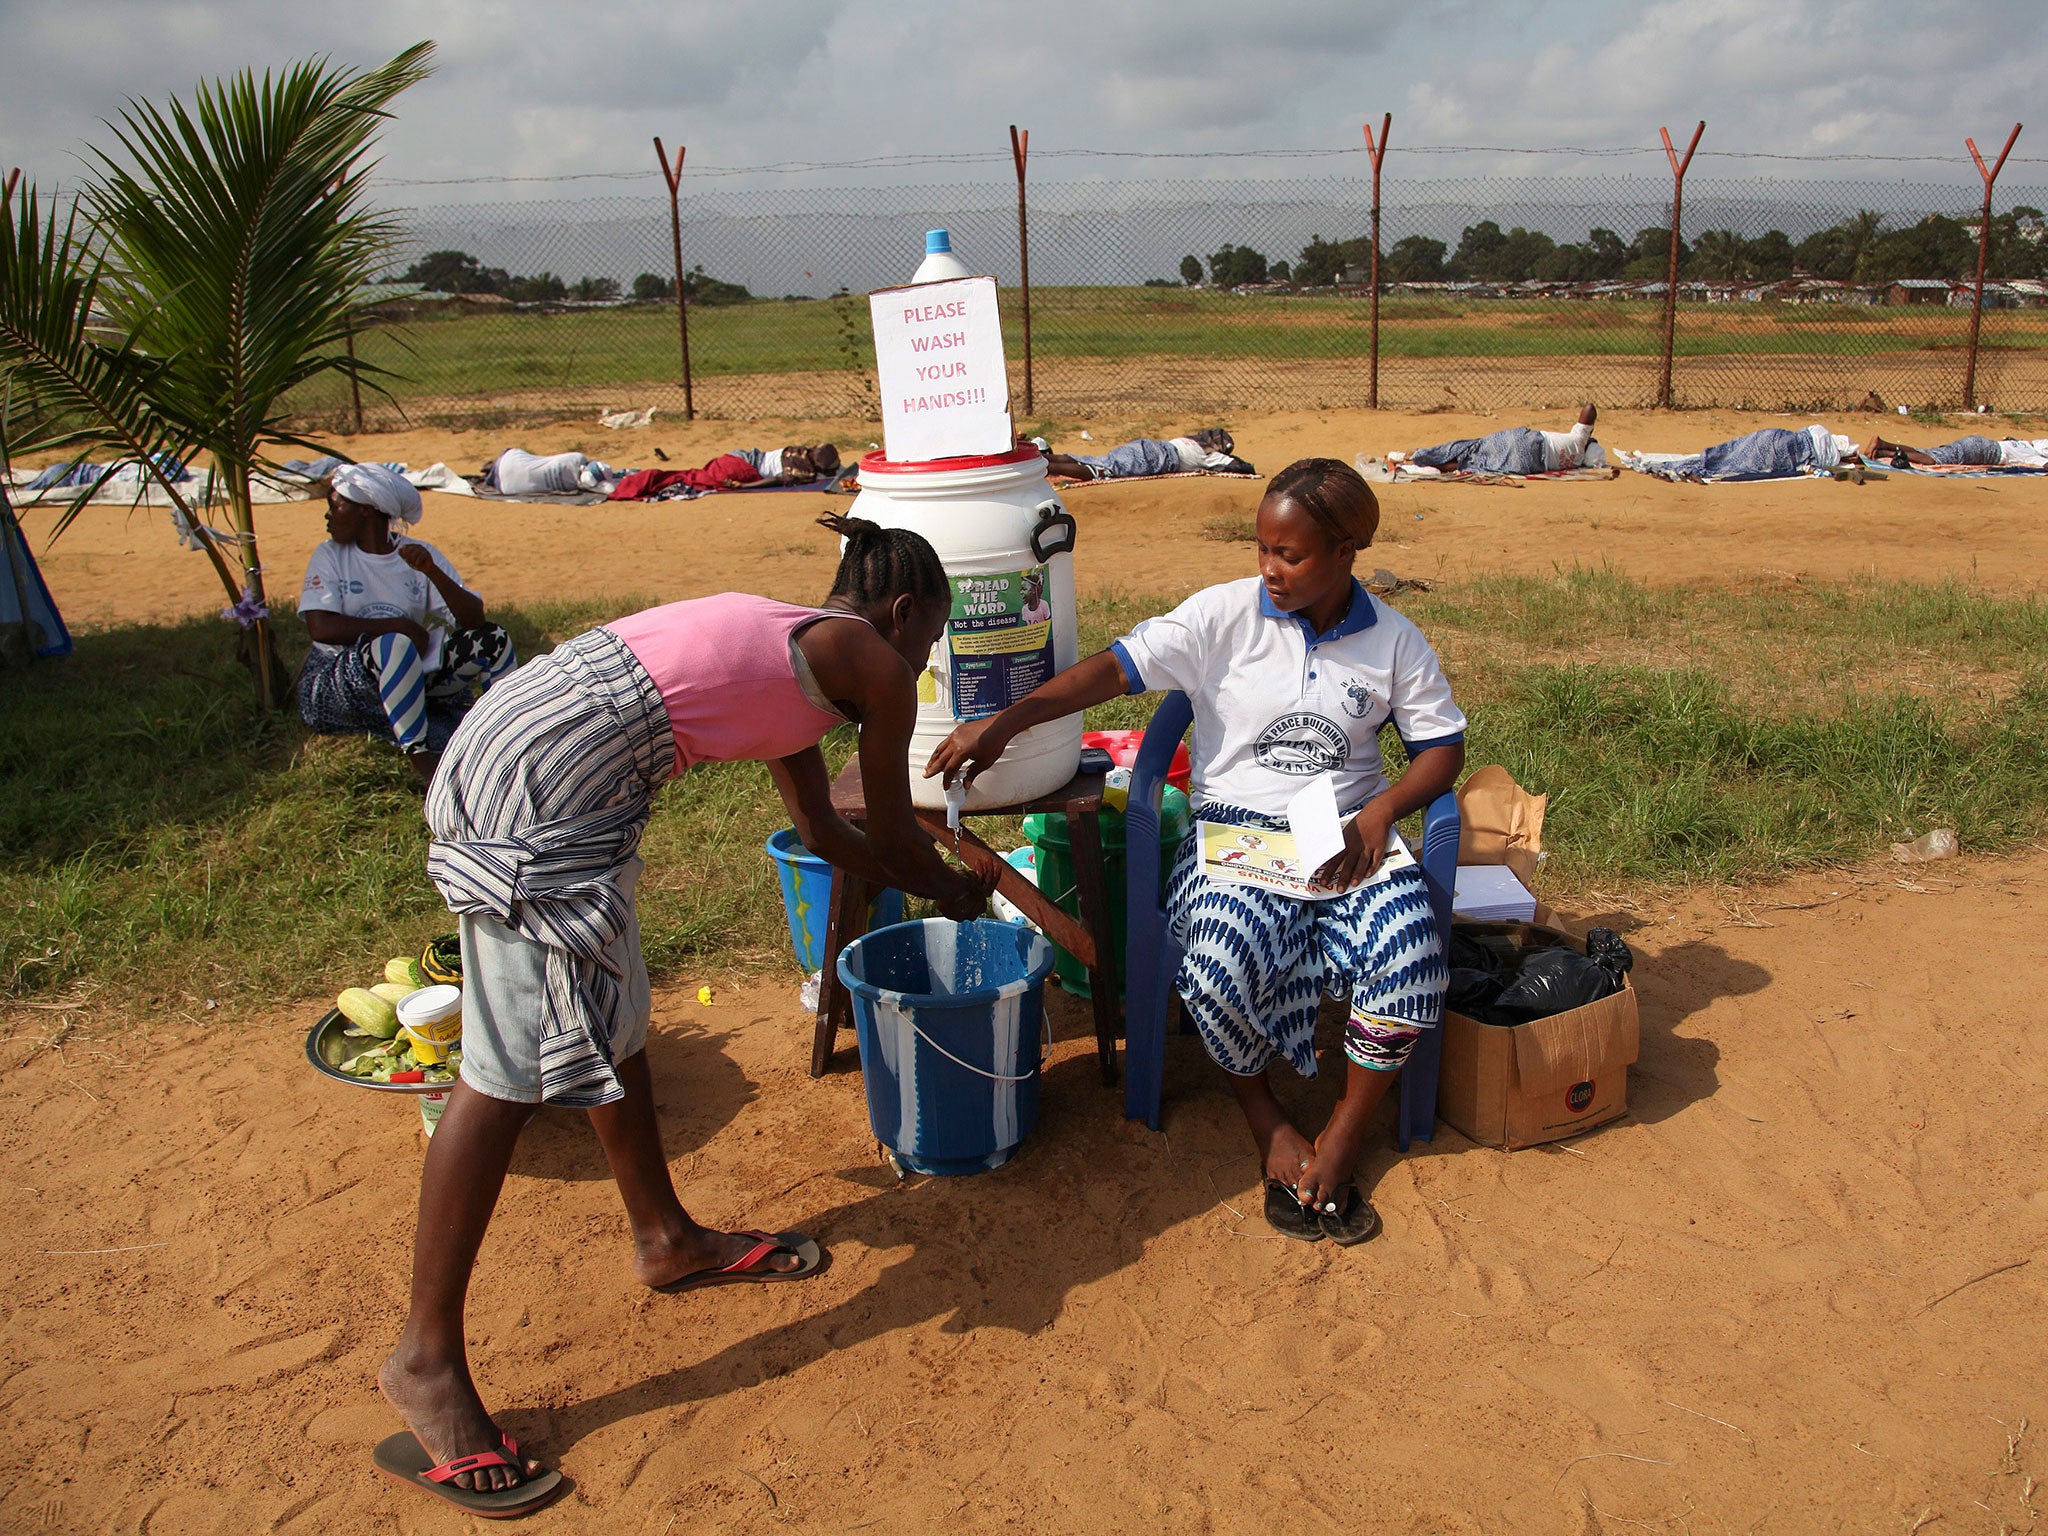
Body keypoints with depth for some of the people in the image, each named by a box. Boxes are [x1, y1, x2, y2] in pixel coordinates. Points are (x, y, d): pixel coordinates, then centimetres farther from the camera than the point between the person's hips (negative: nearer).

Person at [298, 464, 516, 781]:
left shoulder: (419, 554, 3)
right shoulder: (329, 556, 0)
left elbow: (475, 619, -9)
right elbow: (320, 628, -15)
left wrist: (431, 570, -25)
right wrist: (400, 626, -15)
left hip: (408, 676, 3)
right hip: (336, 680, -3)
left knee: (492, 638, -11)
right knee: (395, 645, -36)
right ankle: (423, 765, -33)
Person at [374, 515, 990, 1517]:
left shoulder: (790, 647, 26)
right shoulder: (873, 664, 2)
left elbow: (823, 831, 37)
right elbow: (895, 837, 13)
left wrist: (932, 878, 47)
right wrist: (954, 892, 33)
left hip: (508, 744, 10)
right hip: (542, 776, -10)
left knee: (609, 1018, 19)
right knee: (512, 1070, -6)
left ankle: (667, 1240, 36)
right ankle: (425, 1362, 4)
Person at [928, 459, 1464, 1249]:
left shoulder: (1394, 640, 4)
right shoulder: (1226, 613, -2)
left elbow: (1443, 747, 8)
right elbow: (1118, 666, -9)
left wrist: (1379, 813, -12)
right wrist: (1004, 722, -21)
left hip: (1347, 831, 2)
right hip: (1234, 829, -1)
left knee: (1413, 960, -27)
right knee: (1223, 968, -31)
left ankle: (1347, 1129, 0)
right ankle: (1266, 1118, 2)